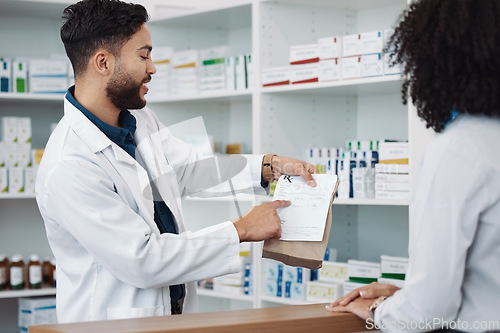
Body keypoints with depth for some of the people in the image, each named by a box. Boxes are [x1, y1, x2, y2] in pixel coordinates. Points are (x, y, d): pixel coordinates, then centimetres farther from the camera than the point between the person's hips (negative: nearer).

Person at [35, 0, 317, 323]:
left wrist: (270, 165, 6)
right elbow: (142, 260, -22)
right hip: (111, 319, -8)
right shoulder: (68, 168, -21)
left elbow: (189, 166, 20)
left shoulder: (140, 119, 6)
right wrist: (241, 231, -15)